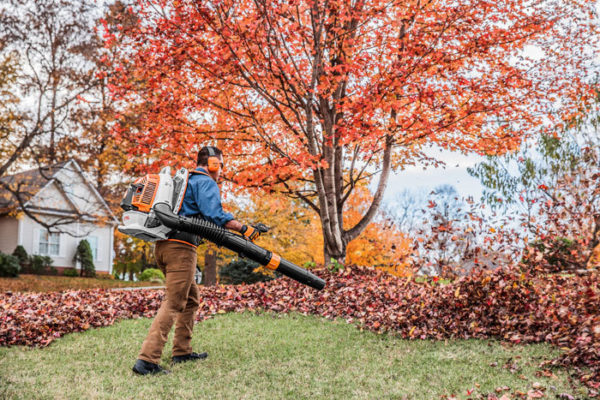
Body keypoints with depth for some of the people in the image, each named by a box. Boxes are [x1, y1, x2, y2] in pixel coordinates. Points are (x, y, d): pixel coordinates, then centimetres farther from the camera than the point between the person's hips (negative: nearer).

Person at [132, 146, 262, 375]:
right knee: (173, 304, -10)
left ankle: (182, 352, 24)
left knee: (190, 298, 19)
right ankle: (147, 360, -16)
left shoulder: (183, 181, 27)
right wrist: (243, 229, -16)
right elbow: (214, 215, -18)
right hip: (181, 247, -10)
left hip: (163, 244, 10)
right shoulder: (206, 183, -2)